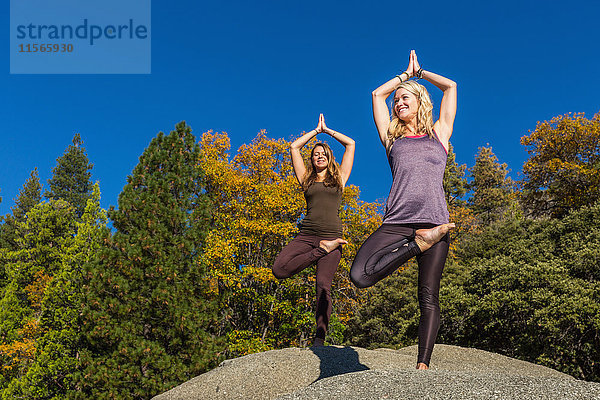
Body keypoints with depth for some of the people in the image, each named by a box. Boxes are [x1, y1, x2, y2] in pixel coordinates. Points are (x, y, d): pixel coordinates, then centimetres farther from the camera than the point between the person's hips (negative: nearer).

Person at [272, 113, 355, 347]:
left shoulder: (339, 179, 19)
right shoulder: (307, 180, 21)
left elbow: (351, 144, 22)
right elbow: (294, 147, 23)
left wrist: (328, 130, 33)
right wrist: (317, 130, 32)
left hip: (331, 234, -2)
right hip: (307, 234, 2)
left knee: (323, 285, -16)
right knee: (279, 269, -22)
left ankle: (319, 338, -13)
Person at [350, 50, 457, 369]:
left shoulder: (438, 134, 21)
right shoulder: (392, 138, 23)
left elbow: (451, 86, 25)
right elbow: (378, 94, 29)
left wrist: (420, 72, 39)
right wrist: (408, 73, 39)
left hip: (435, 220, -1)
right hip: (396, 222, 1)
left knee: (428, 298, -8)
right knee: (360, 275, -23)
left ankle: (422, 365, -4)